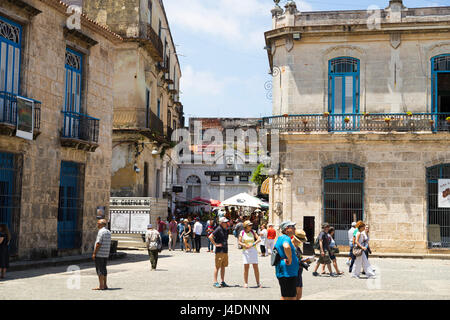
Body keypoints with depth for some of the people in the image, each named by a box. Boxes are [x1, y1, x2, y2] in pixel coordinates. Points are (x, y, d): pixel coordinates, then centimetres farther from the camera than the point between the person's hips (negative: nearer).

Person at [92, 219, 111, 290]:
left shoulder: (101, 232, -14)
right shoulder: (108, 232, 14)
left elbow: (98, 243, -18)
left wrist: (94, 253, -15)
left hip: (99, 254, -9)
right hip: (106, 254, 9)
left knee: (99, 269, -5)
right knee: (104, 269, 13)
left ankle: (101, 286, -5)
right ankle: (105, 285, 15)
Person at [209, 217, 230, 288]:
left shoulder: (225, 230, 14)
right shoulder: (218, 229, -11)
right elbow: (210, 237, -19)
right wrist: (215, 244, -16)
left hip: (225, 251, 8)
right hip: (219, 251, -8)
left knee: (223, 266, 11)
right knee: (217, 267, -4)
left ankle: (223, 282, 18)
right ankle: (215, 282, 1)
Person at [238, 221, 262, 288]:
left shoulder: (253, 232, 7)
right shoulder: (242, 233, 3)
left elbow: (259, 239, 2)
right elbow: (239, 242, 4)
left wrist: (253, 244, -12)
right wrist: (244, 245, -14)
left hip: (253, 250, 1)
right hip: (245, 251, -1)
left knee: (256, 267, -1)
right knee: (246, 267, -3)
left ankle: (258, 283, 5)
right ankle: (245, 283, 5)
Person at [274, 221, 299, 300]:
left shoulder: (280, 238, 17)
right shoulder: (286, 238, -16)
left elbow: (275, 249, 32)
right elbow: (286, 247, -39)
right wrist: (290, 260, -26)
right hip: (288, 273, -10)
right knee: (289, 297, -6)